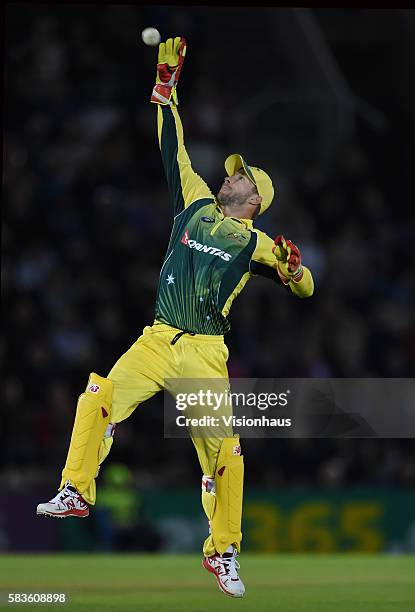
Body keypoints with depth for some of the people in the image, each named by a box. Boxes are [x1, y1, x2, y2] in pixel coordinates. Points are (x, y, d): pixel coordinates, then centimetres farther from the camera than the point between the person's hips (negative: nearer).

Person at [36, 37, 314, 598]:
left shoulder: (256, 243, 6)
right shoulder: (197, 205, 14)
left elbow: (304, 287, 4)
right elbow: (174, 151, 15)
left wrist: (292, 267, -19)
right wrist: (166, 87, 13)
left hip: (204, 353, -3)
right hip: (157, 341, 3)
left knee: (224, 448, -8)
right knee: (98, 400, -19)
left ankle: (223, 551, 4)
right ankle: (77, 492, -9)